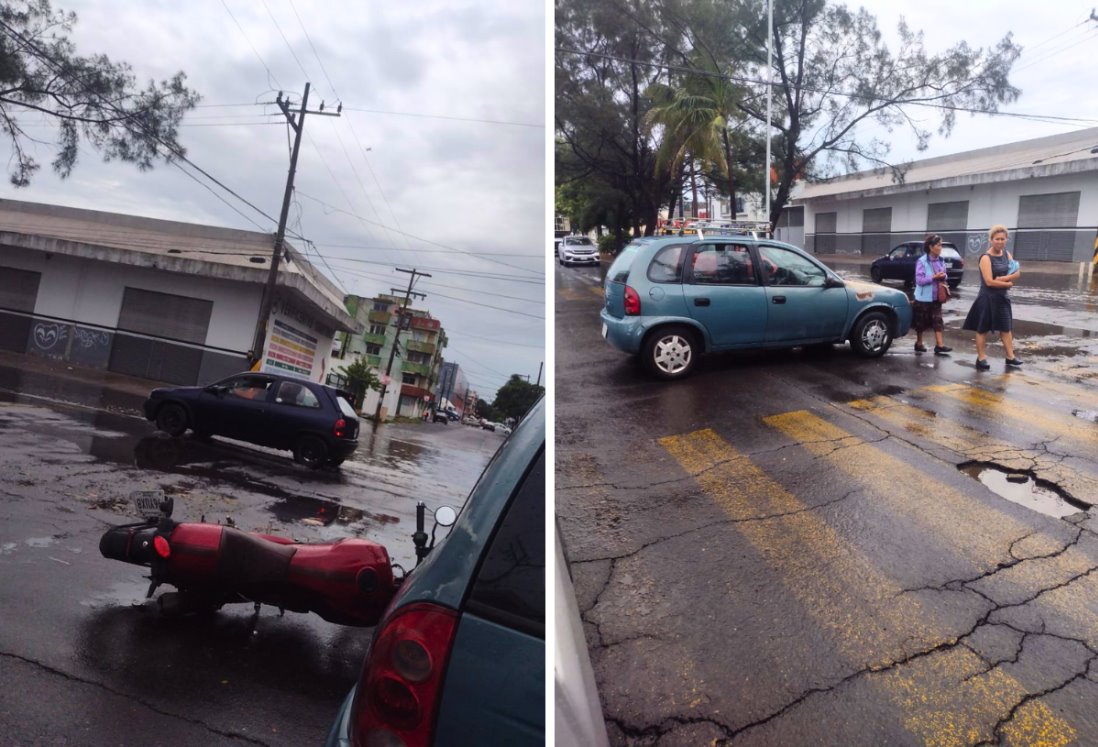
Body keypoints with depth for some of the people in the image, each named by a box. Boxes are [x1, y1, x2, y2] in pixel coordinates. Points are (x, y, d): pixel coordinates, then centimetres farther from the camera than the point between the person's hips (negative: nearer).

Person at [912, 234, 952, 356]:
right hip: (923, 297, -5)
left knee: (937, 320, 0)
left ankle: (939, 345, -2)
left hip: (936, 297, 5)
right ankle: (919, 344, 21)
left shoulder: (941, 261, 6)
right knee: (921, 322, 7)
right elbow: (919, 280, -18)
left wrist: (943, 277, -6)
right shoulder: (922, 261, -14)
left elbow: (943, 276, 16)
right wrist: (934, 277, -23)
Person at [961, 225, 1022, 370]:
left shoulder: (1006, 254, 7)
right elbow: (989, 281, -21)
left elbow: (1017, 273, 0)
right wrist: (1008, 283, -11)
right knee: (982, 329, 1)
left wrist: (1003, 278, -17)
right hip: (987, 298, -7)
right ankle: (981, 358, 9)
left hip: (1002, 297, 7)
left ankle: (1010, 357, 18)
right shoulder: (986, 258, -14)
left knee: (1006, 327, 10)